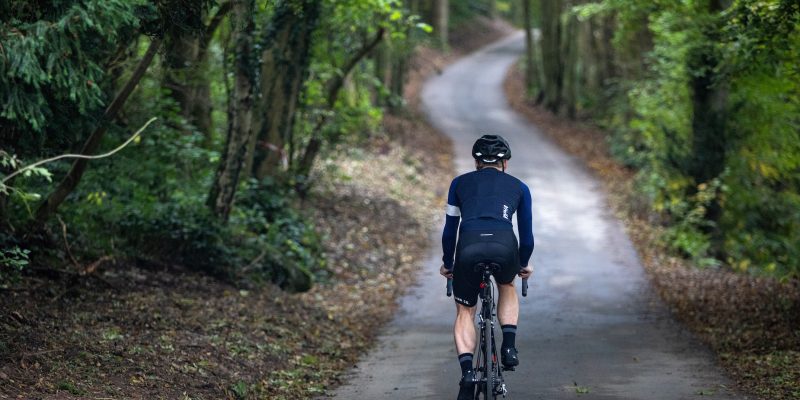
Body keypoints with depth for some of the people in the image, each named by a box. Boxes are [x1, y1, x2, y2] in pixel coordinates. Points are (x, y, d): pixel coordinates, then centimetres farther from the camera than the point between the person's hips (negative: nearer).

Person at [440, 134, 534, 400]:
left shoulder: (460, 183, 26)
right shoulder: (518, 187, 26)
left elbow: (449, 231, 27)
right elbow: (527, 235, 29)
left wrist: (448, 264, 42)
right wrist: (524, 264, 47)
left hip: (469, 248, 0)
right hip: (504, 247, 0)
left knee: (465, 312, 18)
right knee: (507, 287, 34)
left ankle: (467, 371, -3)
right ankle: (509, 346, 15)